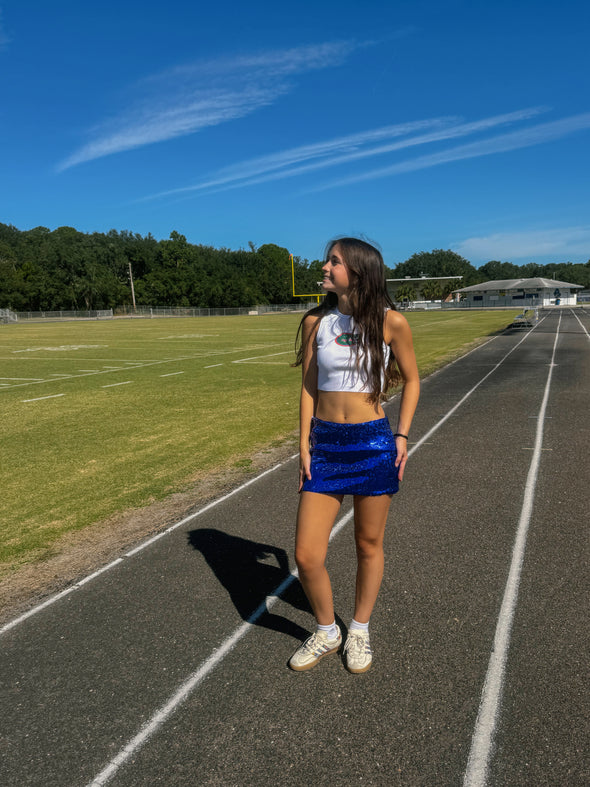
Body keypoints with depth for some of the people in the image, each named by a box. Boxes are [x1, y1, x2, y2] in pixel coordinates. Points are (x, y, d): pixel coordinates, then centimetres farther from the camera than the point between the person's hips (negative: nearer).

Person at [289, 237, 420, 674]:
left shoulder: (390, 322, -4)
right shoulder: (316, 321, 3)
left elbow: (411, 379, 7)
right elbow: (309, 387, 6)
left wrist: (402, 434, -2)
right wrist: (304, 446, 2)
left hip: (373, 443, -2)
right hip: (325, 444, 2)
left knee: (369, 544, 13)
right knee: (306, 556, 2)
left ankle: (359, 632, 39)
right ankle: (326, 633, 31)